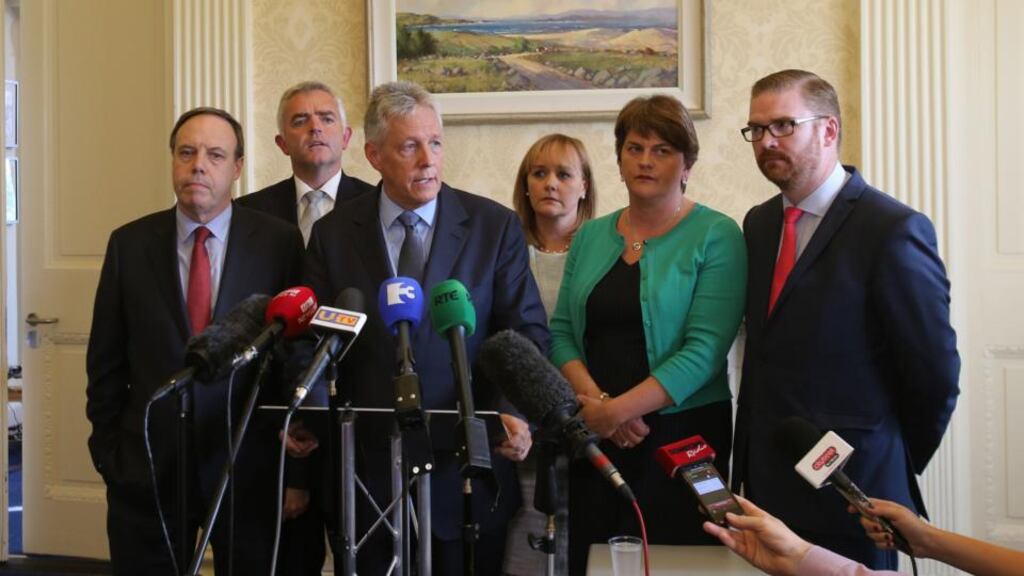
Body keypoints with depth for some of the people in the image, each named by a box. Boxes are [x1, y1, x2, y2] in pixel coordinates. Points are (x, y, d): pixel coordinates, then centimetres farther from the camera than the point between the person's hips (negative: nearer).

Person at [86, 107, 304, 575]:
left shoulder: (280, 243, -3)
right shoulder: (129, 244, 2)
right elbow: (106, 362, 6)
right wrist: (108, 450, 3)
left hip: (249, 466, -1)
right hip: (146, 467, 1)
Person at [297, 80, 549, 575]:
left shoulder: (496, 227, 0)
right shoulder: (332, 235, 4)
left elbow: (526, 334, -2)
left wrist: (513, 412, -20)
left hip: (467, 472, -1)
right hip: (368, 475, 1)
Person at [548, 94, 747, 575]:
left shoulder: (716, 236, -6)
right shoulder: (591, 237, 10)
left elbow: (705, 350, -14)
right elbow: (561, 332, 7)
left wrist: (618, 410, -18)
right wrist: (597, 401, -11)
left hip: (681, 434, -4)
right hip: (594, 439, 4)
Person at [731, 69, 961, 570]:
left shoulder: (894, 230, -13)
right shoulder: (759, 224, 9)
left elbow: (934, 375, -11)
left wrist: (895, 471, 0)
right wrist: (747, 464, 6)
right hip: (765, 485, 6)